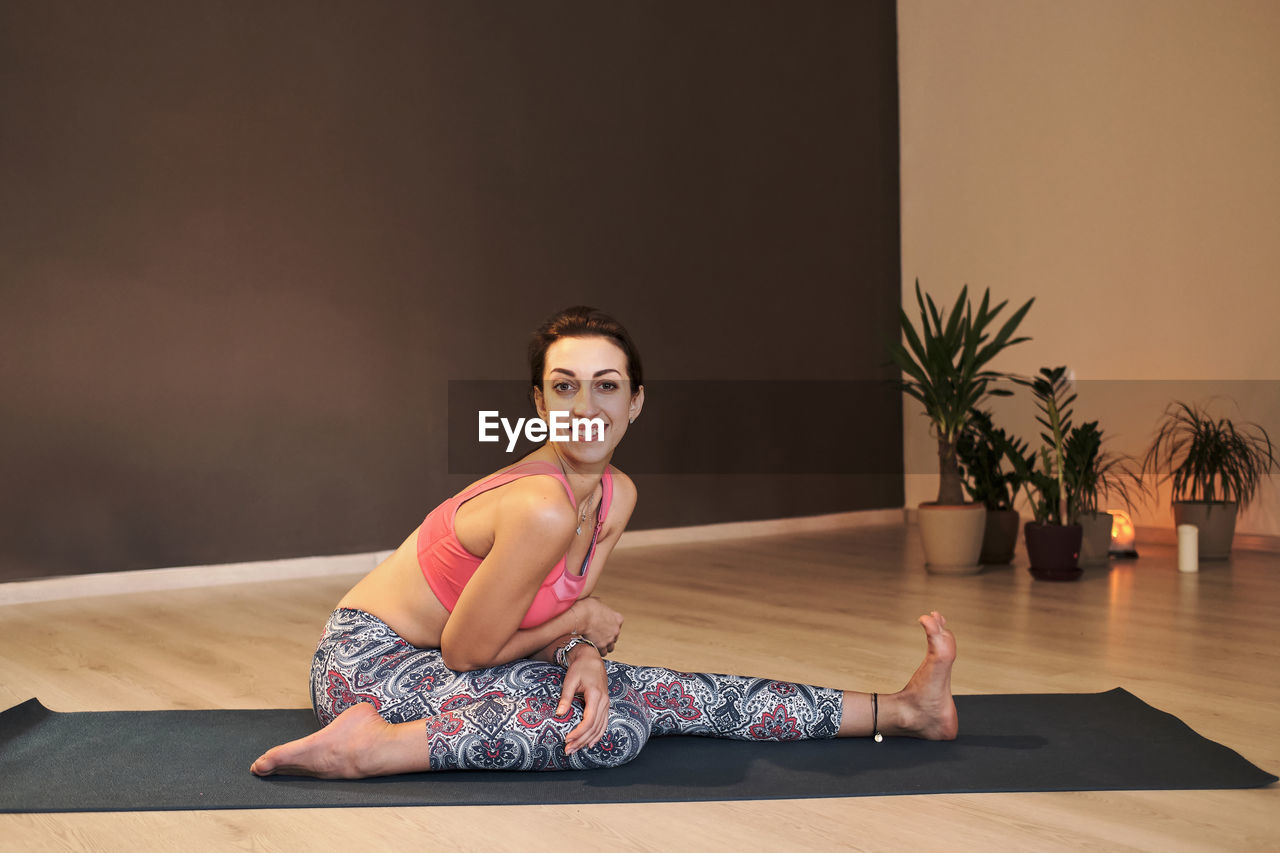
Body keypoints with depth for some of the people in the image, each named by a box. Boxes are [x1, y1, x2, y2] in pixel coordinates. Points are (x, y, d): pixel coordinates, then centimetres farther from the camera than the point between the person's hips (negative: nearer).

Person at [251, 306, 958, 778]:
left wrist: (585, 658, -17)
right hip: (370, 662, -7)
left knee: (663, 692, -2)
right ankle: (374, 745, -19)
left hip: (438, 661, 8)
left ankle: (903, 710, 5)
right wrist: (583, 622, -8)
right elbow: (464, 651, -20)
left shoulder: (617, 496, -3)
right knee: (616, 728, -24)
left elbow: (571, 615, 5)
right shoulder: (542, 507, -29)